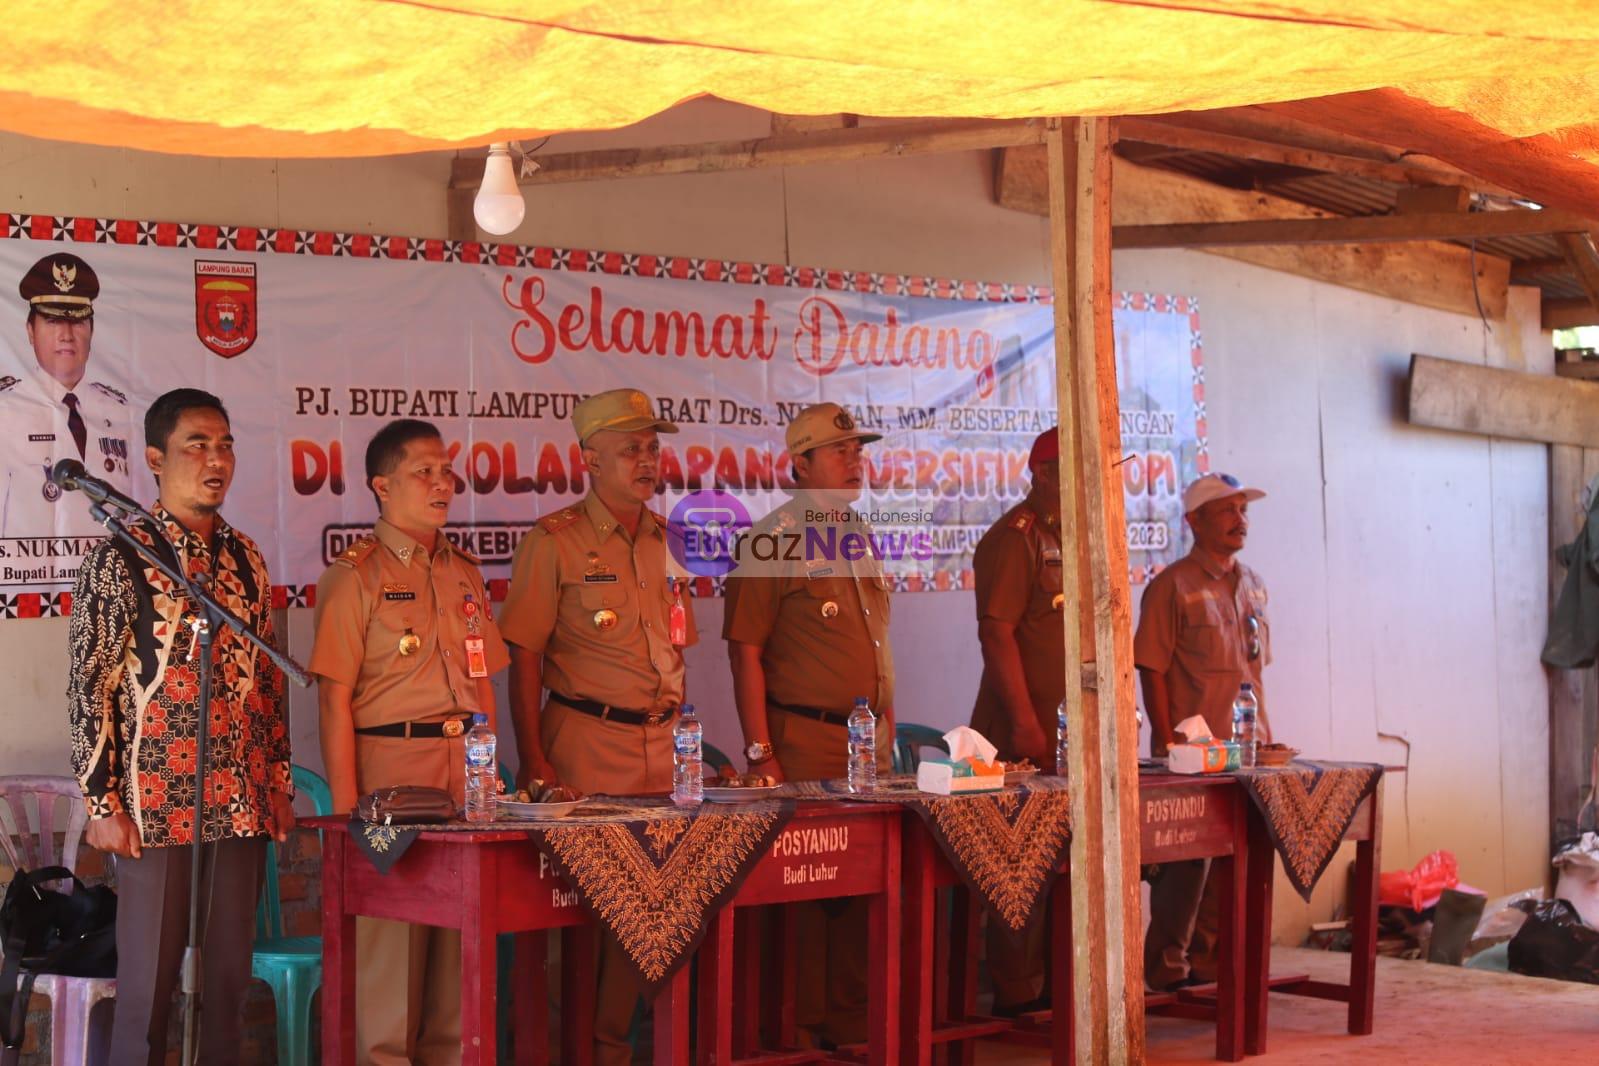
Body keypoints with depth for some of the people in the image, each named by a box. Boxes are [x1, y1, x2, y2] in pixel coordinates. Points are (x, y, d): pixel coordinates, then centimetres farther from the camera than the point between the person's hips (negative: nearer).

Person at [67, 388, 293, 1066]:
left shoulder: (245, 559, 12)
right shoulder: (119, 561, -4)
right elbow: (89, 689, -6)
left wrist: (281, 783, 13)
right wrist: (102, 805, -11)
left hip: (244, 805, 5)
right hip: (158, 804, -5)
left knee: (228, 976, 9)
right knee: (149, 981, 0)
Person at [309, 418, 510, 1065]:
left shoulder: (464, 573, 15)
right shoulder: (356, 575, -5)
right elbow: (335, 698, -9)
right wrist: (346, 807, -14)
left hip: (465, 759, 6)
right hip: (391, 761, -6)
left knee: (462, 931, 9)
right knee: (390, 937, -1)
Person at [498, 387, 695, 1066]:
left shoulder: (668, 540, 12)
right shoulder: (554, 542, -6)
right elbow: (523, 656, -8)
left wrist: (680, 737, 14)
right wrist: (532, 760, -13)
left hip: (661, 745, 6)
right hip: (586, 742, -6)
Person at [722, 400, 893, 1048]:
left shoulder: (860, 539, 15)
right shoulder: (771, 541, -7)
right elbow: (745, 653, -11)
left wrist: (886, 723, 16)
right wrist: (761, 754, -15)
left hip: (866, 738, 7)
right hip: (803, 739, -7)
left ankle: (852, 1019, 17)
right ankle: (801, 1027, 6)